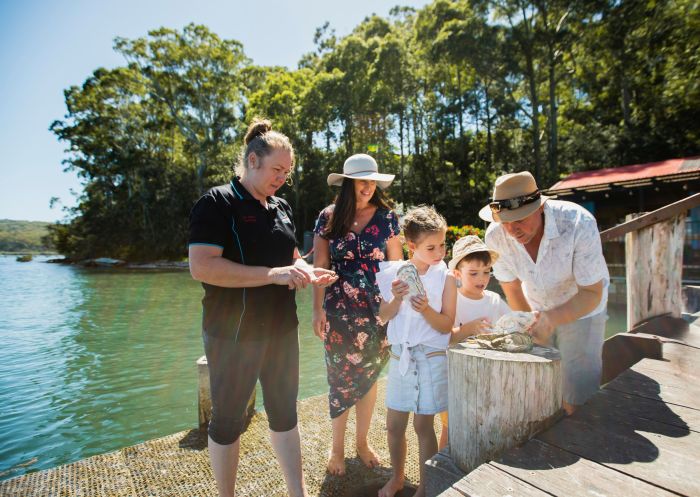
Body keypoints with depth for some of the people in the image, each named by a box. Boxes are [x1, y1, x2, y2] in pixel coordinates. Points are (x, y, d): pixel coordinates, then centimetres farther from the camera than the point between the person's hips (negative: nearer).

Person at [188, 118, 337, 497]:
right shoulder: (217, 203, -11)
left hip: (282, 330, 7)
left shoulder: (281, 207, 9)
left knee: (284, 412, 17)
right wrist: (274, 274, -25)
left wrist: (305, 272, -4)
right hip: (234, 334, -6)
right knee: (228, 420, 12)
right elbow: (201, 267, -23)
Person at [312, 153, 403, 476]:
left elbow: (396, 264, 4)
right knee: (340, 377, 6)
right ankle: (337, 446, 28)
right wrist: (317, 309, -5)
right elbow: (320, 266, -1)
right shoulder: (328, 217, -1)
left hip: (377, 309, 1)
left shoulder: (386, 217, 1)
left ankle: (362, 441, 33)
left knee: (368, 376, 12)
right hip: (339, 309, -1)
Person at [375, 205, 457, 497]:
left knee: (423, 425, 6)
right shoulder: (394, 273, -3)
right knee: (394, 424, 14)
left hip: (431, 357, -3)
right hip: (400, 355, 3)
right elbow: (383, 316, 1)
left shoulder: (445, 278, -9)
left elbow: (446, 325, -8)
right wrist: (396, 300, -17)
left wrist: (426, 309, -26)